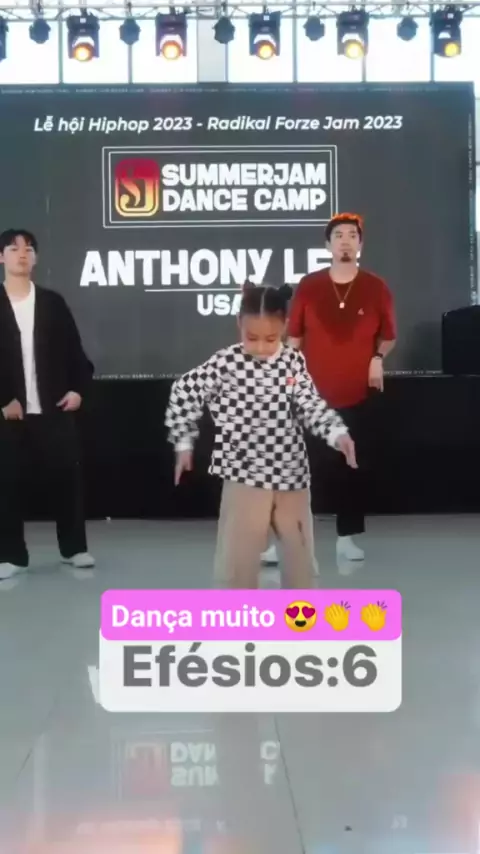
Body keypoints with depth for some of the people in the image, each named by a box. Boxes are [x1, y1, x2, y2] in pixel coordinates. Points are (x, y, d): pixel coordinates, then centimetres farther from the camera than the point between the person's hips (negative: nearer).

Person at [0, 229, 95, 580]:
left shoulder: (53, 302, 7)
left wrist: (79, 388, -3)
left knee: (67, 476, 5)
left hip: (55, 409, 1)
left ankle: (74, 547, 19)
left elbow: (73, 349, 8)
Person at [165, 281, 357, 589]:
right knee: (237, 558, -2)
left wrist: (338, 433, -22)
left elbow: (312, 405, -5)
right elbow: (184, 392, -2)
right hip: (245, 475, -3)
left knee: (301, 550, 18)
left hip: (291, 474, 4)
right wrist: (184, 442, 1)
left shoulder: (294, 362, -2)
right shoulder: (225, 364, -11)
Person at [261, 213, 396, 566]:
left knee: (351, 468, 9)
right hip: (311, 394, 0)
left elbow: (388, 336, 8)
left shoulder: (376, 288, -1)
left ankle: (347, 537, 21)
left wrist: (379, 358, -12)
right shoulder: (308, 286, 0)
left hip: (357, 396, 0)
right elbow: (294, 336, 5)